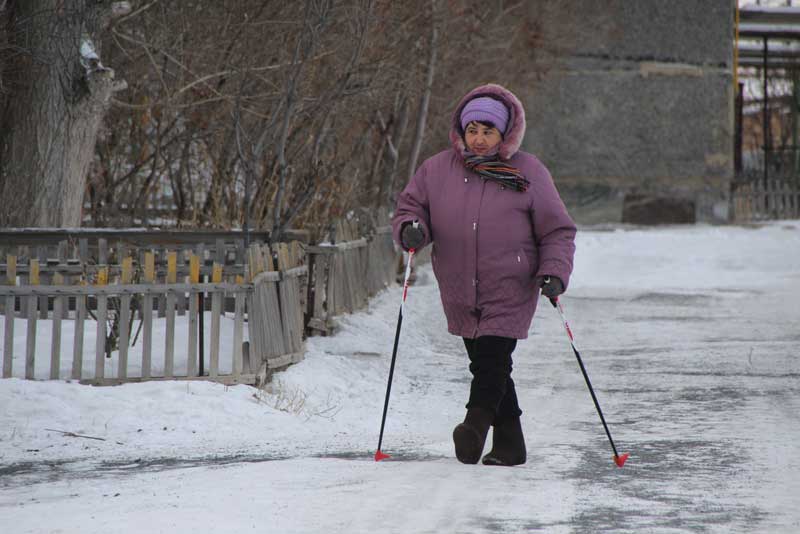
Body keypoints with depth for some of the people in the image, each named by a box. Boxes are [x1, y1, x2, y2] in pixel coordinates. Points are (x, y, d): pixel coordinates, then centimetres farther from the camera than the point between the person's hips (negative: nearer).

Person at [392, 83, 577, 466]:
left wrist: (554, 273, -10)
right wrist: (410, 229, -10)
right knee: (485, 366, 10)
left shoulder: (528, 172, -1)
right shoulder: (438, 169, 5)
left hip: (510, 292, -4)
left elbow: (557, 231, 4)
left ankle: (476, 425, -22)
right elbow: (410, 205, 13)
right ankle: (508, 443, 19)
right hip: (460, 294, 4)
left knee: (492, 361, -17)